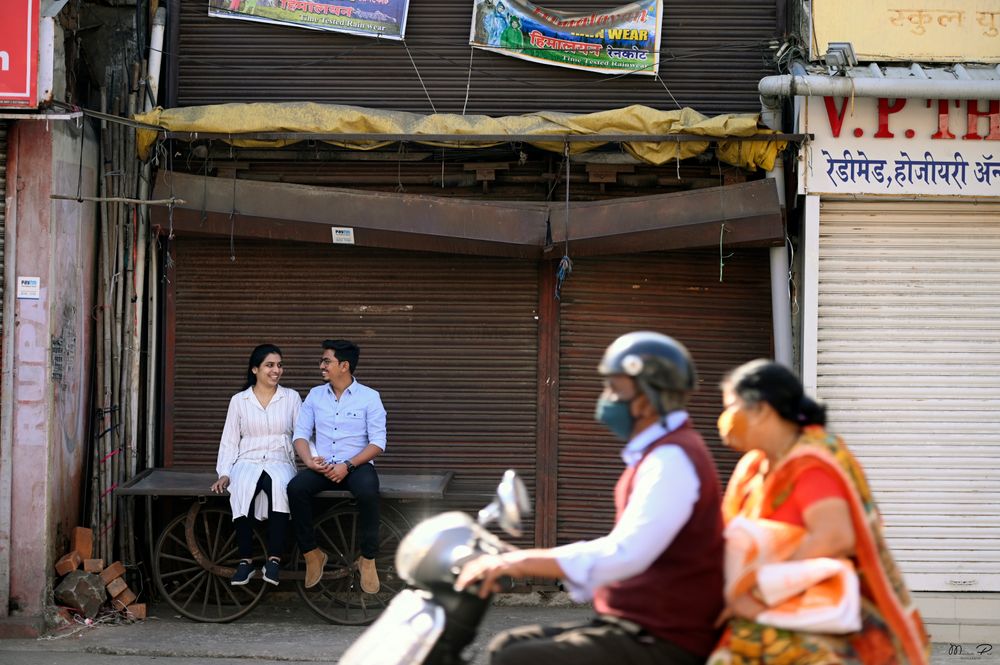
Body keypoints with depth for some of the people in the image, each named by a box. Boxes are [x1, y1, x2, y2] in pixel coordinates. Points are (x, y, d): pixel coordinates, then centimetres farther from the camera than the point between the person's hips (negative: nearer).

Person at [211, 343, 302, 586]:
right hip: (247, 462, 0)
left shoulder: (291, 398, 11)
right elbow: (229, 441, 10)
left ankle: (274, 559, -36)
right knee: (242, 489, -38)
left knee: (280, 485, -39)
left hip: (280, 461, 0)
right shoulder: (239, 400, 11)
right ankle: (245, 561, -31)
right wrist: (224, 473, -4)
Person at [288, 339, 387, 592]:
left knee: (368, 491, -38)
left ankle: (368, 559, -21)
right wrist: (309, 460, -15)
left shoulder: (369, 397, -1)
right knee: (296, 487, -29)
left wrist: (348, 465, -18)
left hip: (357, 465, -3)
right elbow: (301, 433, 6)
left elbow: (378, 442, -6)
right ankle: (312, 554, -14)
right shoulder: (315, 395, 10)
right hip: (322, 467, 3)